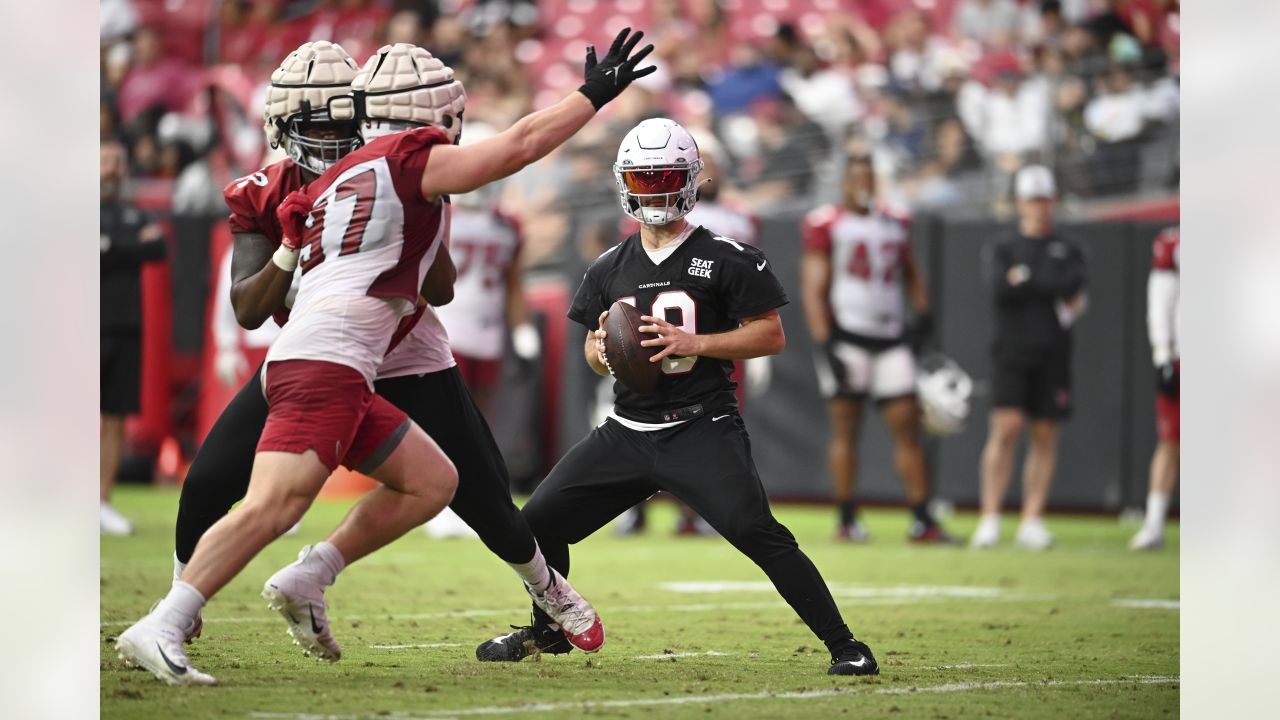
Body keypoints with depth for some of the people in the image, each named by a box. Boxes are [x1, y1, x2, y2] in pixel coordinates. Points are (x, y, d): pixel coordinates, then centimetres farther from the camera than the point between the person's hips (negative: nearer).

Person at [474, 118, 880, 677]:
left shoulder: (726, 260, -5)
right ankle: (548, 630, 31)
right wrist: (600, 352, -4)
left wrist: (694, 343, -18)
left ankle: (843, 645, -15)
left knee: (757, 533, -24)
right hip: (627, 433, 6)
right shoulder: (610, 268, 12)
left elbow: (770, 336, -7)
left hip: (700, 433, -6)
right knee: (537, 523, 5)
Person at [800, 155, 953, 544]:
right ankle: (846, 519, 6)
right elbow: (814, 288, -7)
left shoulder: (894, 226, 14)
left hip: (890, 337, 5)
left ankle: (922, 520, 3)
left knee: (907, 427, 1)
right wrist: (825, 345, -14)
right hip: (846, 334, -5)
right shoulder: (827, 226, -3)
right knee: (845, 427, 0)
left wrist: (923, 312, 8)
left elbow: (910, 274, 26)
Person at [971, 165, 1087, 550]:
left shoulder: (1069, 251, 12)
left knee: (1045, 435, 0)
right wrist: (1053, 290, -5)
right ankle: (990, 518, -12)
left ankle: (1032, 522, 3)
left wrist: (1026, 278, -4)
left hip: (1053, 354, 2)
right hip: (1013, 349, -2)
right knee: (1006, 428, -12)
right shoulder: (1005, 250, 10)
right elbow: (1002, 289, -8)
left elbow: (1071, 285, -8)